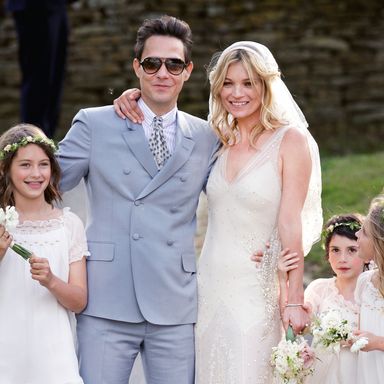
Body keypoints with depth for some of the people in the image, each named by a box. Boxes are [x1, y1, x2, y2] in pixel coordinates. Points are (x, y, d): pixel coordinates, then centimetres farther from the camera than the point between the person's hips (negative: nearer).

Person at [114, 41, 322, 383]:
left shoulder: (291, 139, -6)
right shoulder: (219, 140, 8)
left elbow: (290, 223, -11)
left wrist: (295, 300, -14)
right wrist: (133, 99, 3)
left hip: (257, 289, -5)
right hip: (209, 286, 5)